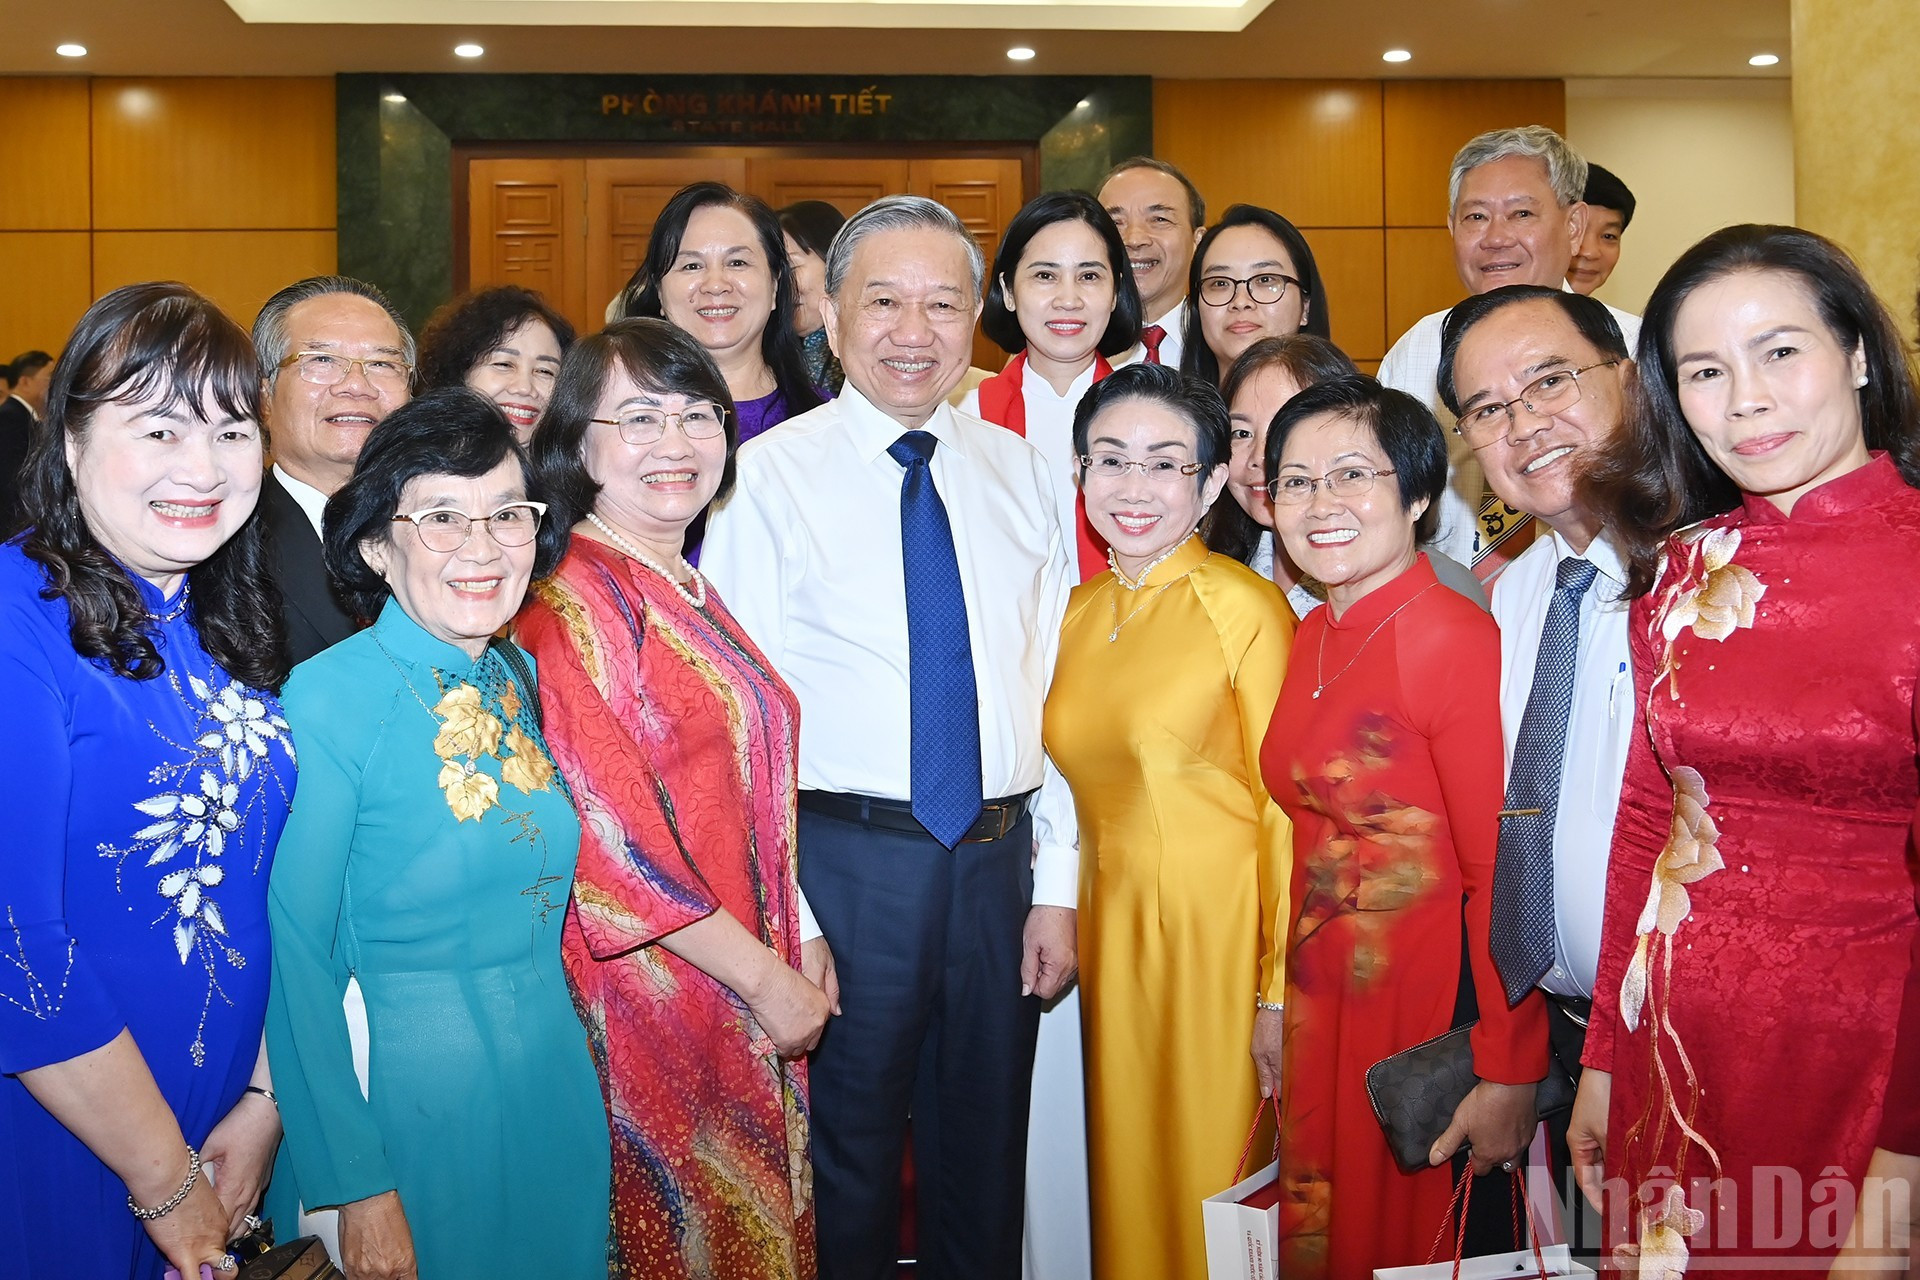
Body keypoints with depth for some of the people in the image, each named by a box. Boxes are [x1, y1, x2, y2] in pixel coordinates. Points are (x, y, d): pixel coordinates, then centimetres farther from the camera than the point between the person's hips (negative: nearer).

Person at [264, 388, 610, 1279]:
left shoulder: (522, 676, 1)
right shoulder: (327, 697, -17)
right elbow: (294, 957, -16)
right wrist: (357, 1184, -16)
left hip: (557, 1080, 6)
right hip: (406, 1094, -6)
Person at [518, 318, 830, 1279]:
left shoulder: (696, 595, 10)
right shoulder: (571, 605, -15)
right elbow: (613, 838, -20)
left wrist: (799, 940, 6)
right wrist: (766, 976, -15)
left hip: (751, 983, 8)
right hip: (650, 996, -8)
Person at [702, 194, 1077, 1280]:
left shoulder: (1021, 475, 7)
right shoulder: (770, 476, -5)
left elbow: (1053, 687, 7)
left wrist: (1056, 887, 4)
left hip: (999, 862, 4)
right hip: (843, 859, -3)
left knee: (988, 1167, 17)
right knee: (846, 1163, 12)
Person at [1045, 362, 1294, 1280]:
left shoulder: (1245, 606, -12)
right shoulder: (1073, 612, 7)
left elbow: (1287, 809, -12)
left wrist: (1279, 995, -14)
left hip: (1220, 930, -5)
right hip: (1109, 924, 6)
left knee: (1211, 1199, 5)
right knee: (1126, 1180, 15)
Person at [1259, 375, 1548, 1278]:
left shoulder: (1455, 638, -18)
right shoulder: (1314, 635, 6)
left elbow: (1505, 876, -19)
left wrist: (1509, 1076, -19)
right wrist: (1279, 1007, 8)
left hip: (1431, 1004, -7)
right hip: (1321, 1004, 7)